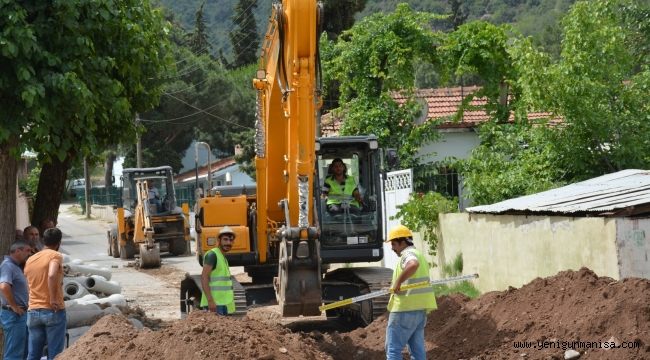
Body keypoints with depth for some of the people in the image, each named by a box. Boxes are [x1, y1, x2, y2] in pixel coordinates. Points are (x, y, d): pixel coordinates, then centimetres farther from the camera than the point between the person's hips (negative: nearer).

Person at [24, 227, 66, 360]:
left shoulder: (30, 260, 14)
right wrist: (53, 299, -20)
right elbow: (51, 275, -25)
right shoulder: (55, 256, -7)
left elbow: (30, 284, 17)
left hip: (33, 311, 6)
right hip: (53, 311, -6)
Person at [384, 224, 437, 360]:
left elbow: (413, 265, -37)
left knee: (393, 349, -6)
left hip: (405, 309, -10)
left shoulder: (408, 254, -11)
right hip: (420, 309, 10)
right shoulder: (419, 255, 21)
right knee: (417, 348, 11)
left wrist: (398, 282, -29)